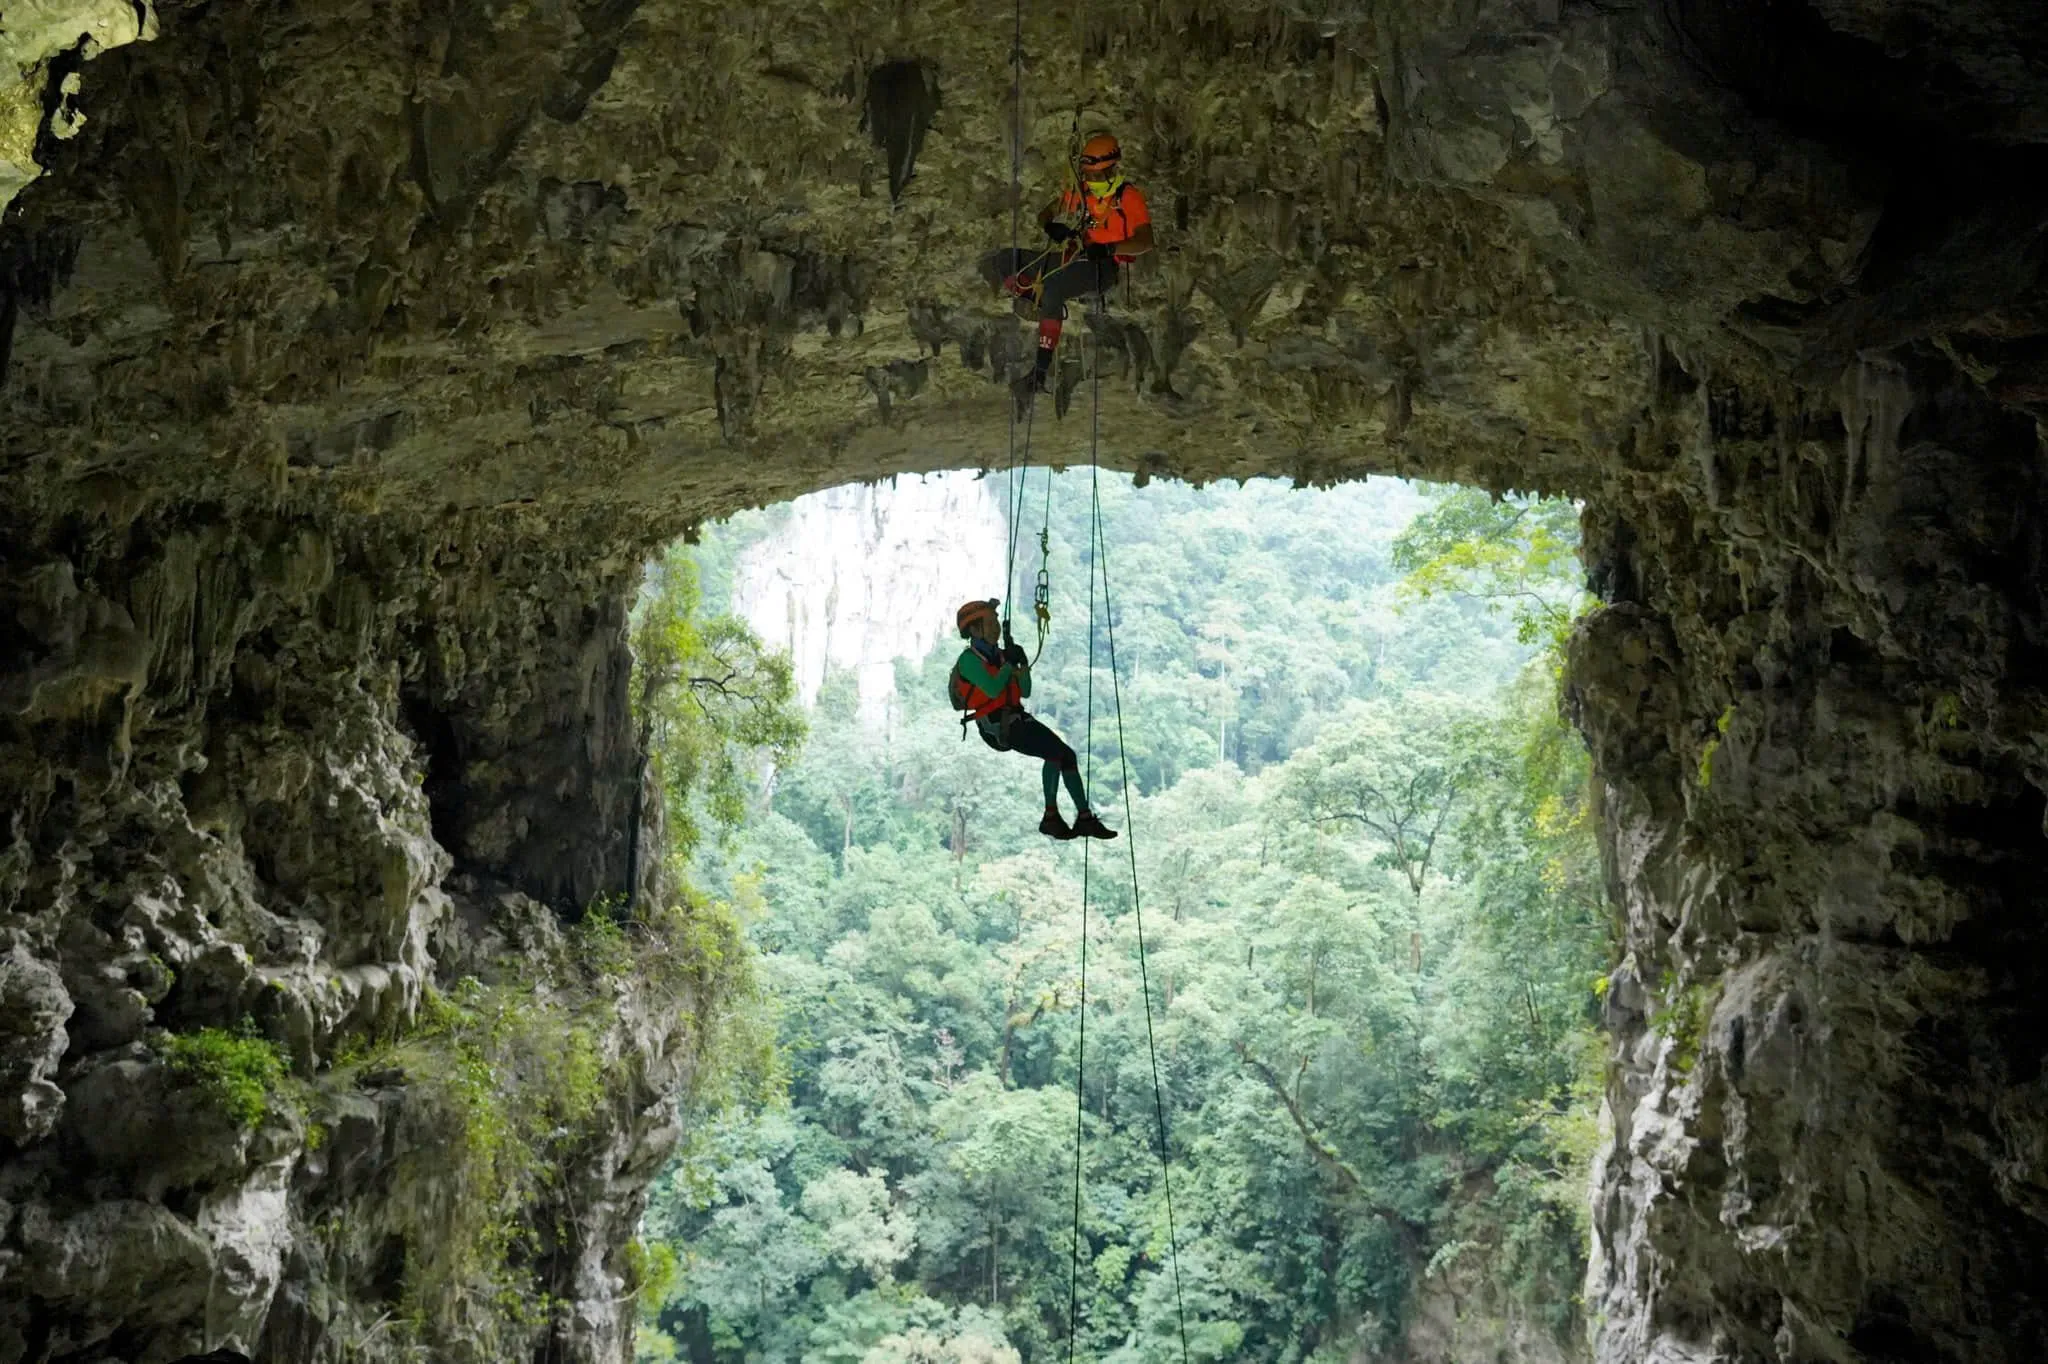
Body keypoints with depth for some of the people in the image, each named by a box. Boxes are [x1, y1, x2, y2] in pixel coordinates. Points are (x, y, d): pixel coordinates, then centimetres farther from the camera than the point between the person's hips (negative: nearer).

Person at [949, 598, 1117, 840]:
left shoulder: (998, 655, 15)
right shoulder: (969, 659, -7)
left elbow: (1025, 692, 16)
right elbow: (992, 689, -22)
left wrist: (1023, 664, 0)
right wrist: (1010, 663, -10)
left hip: (1018, 719, 8)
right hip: (997, 725, -8)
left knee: (1069, 755, -3)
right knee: (1056, 753, -23)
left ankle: (1085, 818, 1)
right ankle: (1051, 818, -14)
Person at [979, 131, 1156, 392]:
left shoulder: (1129, 197, -2)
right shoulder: (1079, 192, 15)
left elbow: (1146, 241, -12)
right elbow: (1045, 213, 23)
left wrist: (1110, 248, -27)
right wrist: (1051, 226, -2)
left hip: (1103, 266, -7)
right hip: (1070, 256, 7)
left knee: (1053, 287, -41)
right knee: (992, 264, -4)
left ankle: (1042, 368, -40)